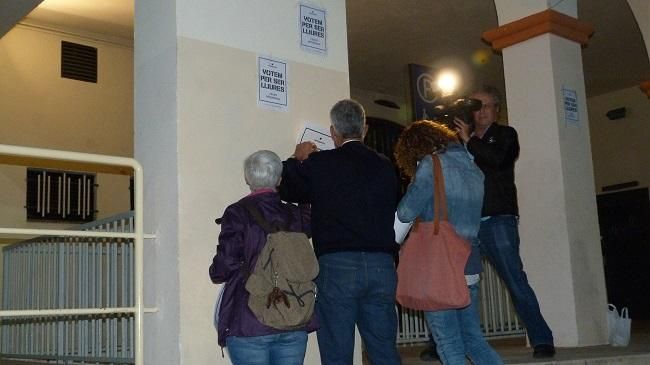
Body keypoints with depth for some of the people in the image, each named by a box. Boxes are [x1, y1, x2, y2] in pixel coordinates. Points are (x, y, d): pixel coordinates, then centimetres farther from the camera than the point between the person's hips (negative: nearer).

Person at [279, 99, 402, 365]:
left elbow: (287, 190, 8)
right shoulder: (384, 166, 8)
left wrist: (298, 159, 23)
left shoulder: (319, 163, -4)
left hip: (336, 265, -4)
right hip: (382, 266, 4)